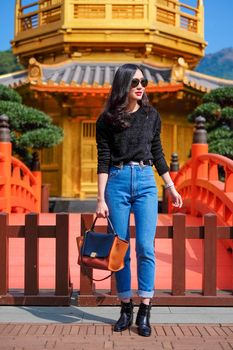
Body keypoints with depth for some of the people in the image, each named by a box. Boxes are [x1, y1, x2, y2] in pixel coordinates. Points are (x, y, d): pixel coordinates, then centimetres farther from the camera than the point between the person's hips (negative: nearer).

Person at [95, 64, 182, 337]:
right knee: (120, 250, 4)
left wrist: (170, 187, 15)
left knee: (145, 247, -6)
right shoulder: (107, 119, 0)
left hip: (146, 183, 1)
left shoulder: (151, 115, 7)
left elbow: (157, 153, 14)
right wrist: (101, 199, -7)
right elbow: (103, 160, -2)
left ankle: (144, 313, 3)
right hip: (117, 183, -1)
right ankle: (125, 309, 16)